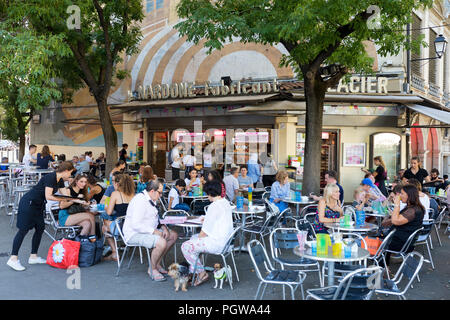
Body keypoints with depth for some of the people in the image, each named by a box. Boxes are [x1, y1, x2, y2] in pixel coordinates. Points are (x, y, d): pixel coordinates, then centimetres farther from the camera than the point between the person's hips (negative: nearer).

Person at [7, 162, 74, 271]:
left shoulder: (60, 181, 7)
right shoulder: (50, 177, -20)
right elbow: (48, 196, -24)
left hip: (38, 205, 10)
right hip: (28, 203, -10)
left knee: (40, 228, 8)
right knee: (24, 229, -9)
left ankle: (33, 257, 15)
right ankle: (13, 259, -7)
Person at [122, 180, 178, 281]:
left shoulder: (152, 200, 9)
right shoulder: (140, 201, -23)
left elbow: (155, 218, 22)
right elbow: (136, 225, -29)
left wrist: (163, 227, 3)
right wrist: (154, 231, -25)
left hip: (149, 230, 11)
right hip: (135, 234, -11)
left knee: (173, 235, 8)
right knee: (161, 242, -31)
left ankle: (157, 264, 14)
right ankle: (152, 269, -8)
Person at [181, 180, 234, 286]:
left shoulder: (214, 206, -22)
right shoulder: (226, 202, 6)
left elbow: (206, 231, -18)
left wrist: (199, 237, 0)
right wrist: (206, 218, 31)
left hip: (217, 243, -11)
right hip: (226, 240, 11)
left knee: (185, 246, -5)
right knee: (193, 238, 26)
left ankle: (201, 273, 2)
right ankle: (192, 272, 26)